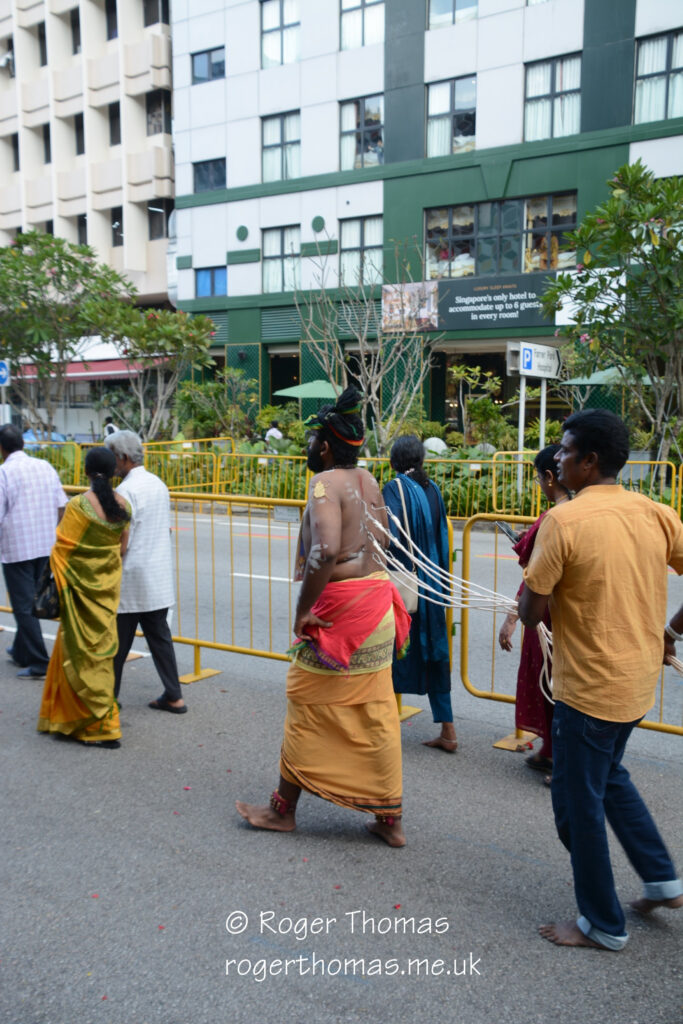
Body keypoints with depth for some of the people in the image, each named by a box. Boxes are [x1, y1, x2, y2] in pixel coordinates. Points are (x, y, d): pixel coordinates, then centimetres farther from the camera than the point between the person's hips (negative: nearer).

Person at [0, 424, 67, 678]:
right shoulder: (45, 467, 4)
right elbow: (61, 507, 7)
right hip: (46, 547, 6)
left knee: (24, 606, 3)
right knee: (31, 602, 20)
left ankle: (39, 664, 3)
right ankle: (21, 652, 35)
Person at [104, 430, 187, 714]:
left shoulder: (126, 491, -17)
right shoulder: (158, 484, 8)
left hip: (131, 580, -7)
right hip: (159, 579, 8)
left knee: (117, 643, 6)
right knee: (160, 636, 11)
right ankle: (174, 696, 13)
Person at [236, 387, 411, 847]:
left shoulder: (326, 482, -14)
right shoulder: (369, 482, 11)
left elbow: (325, 550, -28)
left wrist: (303, 610, -21)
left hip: (339, 605, -8)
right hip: (378, 600, 8)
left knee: (308, 709, 8)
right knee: (376, 713, 13)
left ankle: (283, 809, 25)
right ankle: (390, 818, 22)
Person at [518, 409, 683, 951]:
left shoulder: (563, 521, -19)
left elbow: (531, 612, -17)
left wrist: (543, 595, 5)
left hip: (590, 686, -7)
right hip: (640, 677, 7)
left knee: (578, 803, 10)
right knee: (609, 774, 29)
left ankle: (604, 923, 26)